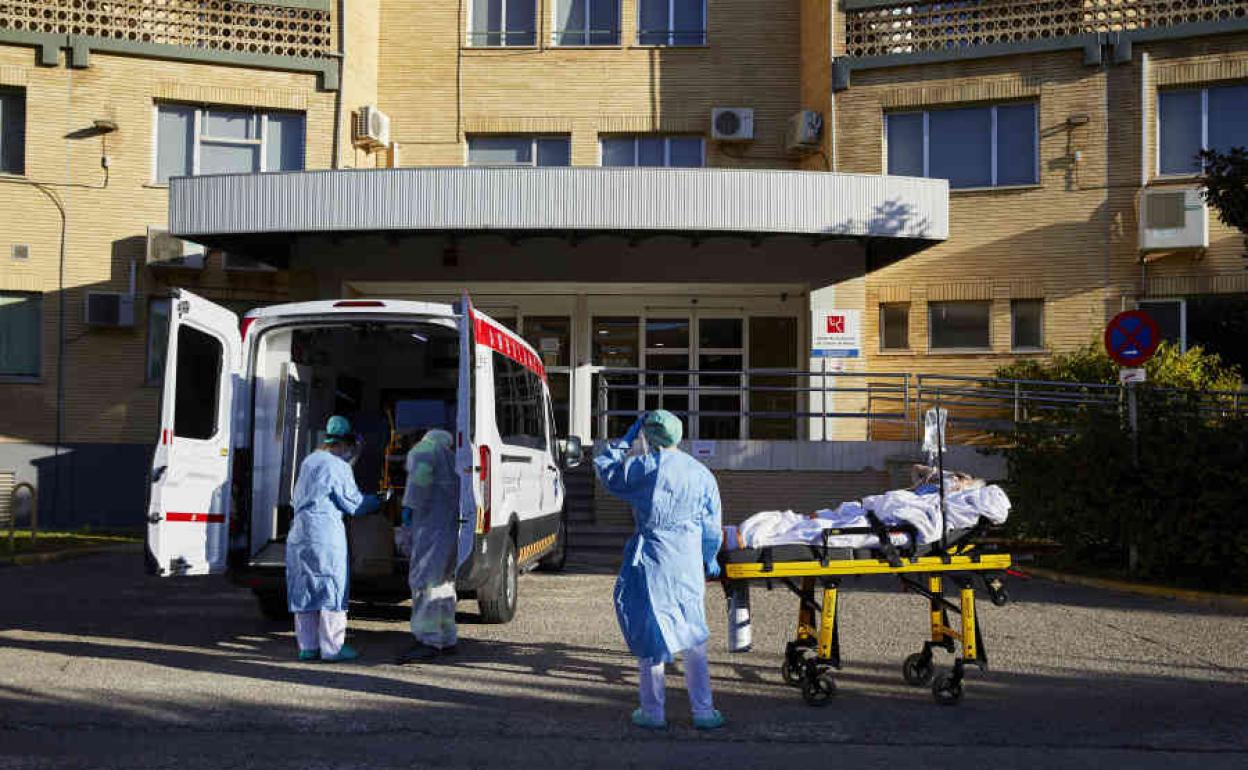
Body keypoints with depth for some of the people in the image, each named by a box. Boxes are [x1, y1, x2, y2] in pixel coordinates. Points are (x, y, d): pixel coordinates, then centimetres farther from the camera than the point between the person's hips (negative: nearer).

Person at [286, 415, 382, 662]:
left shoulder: (308, 462, 15)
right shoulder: (338, 466, -10)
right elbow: (354, 503, -7)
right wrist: (378, 501, 10)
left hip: (299, 533, 8)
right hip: (326, 535, -8)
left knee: (304, 589, 11)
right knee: (332, 588, -1)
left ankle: (307, 646, 14)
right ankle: (332, 648, -1)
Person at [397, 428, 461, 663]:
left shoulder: (423, 449, 1)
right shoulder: (450, 458, 25)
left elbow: (421, 474, -18)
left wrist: (409, 506, -14)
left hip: (433, 526, -9)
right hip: (451, 526, 9)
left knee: (424, 579, -13)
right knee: (442, 581, 16)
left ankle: (429, 641, -21)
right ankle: (447, 640, 19)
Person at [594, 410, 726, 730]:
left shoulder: (641, 469, -8)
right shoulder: (701, 473, 6)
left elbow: (606, 470, 9)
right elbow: (711, 526, 12)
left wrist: (625, 441, 18)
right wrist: (710, 559, 26)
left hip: (650, 563, -3)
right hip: (689, 565, 4)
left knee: (651, 637, 6)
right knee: (693, 639, 12)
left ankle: (653, 712, 13)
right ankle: (703, 712, 15)